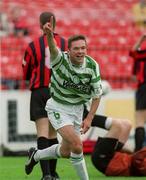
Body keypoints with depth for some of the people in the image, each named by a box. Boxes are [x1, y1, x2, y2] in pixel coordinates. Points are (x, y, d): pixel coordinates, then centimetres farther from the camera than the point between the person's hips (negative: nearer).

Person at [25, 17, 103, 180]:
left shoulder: (93, 66, -14)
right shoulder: (61, 60, -24)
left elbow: (97, 94, -5)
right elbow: (53, 49, -49)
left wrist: (89, 118, -15)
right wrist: (49, 35, -71)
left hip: (77, 109, 5)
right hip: (58, 108, -5)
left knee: (66, 152, 15)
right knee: (77, 145, -23)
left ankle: (36, 155, 42)